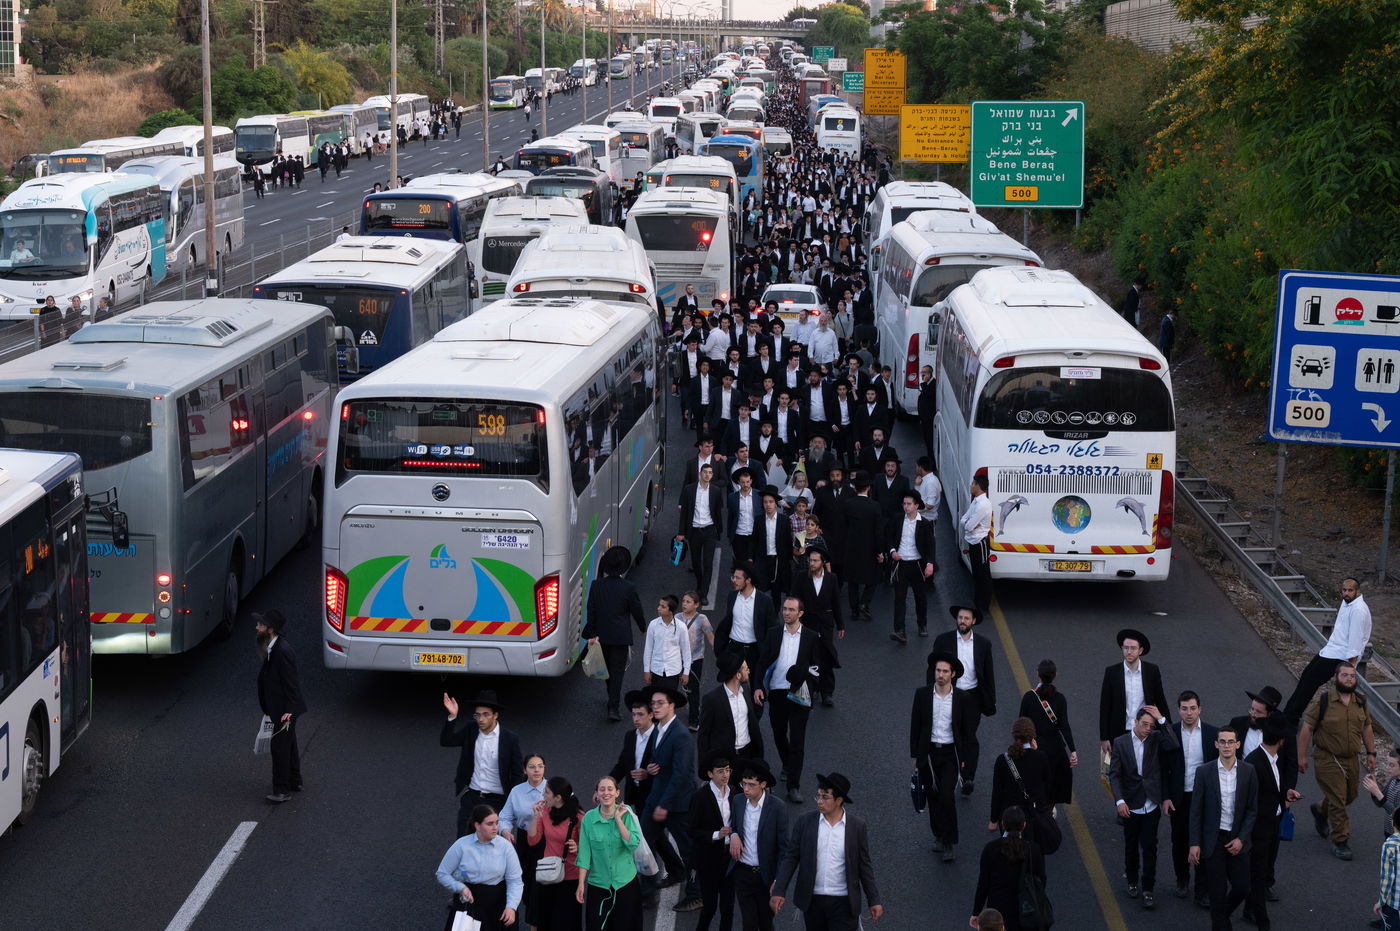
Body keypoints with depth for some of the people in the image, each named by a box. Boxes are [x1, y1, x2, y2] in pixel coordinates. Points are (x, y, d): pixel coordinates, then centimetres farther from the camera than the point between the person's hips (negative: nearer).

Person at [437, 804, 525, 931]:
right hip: (467, 902, 0)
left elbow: (515, 881, -6)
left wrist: (511, 907, -19)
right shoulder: (461, 845, -6)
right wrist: (461, 888, -16)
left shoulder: (505, 846, -5)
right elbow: (442, 875, 0)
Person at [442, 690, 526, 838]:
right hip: (471, 797, 2)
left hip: (497, 800, -2)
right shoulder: (470, 732, 3)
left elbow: (518, 774, -2)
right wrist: (452, 716, -21)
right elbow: (446, 741, -7)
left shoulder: (510, 739, -6)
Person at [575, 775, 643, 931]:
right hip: (598, 882, 0)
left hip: (626, 882, 0)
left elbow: (633, 844, -15)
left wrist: (618, 819, -16)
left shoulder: (626, 814, -4)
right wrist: (581, 883, -7)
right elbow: (584, 854, -3)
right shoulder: (588, 819, -4)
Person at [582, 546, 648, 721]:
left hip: (602, 634, 4)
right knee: (618, 670, -1)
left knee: (609, 668, 22)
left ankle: (613, 698, 40)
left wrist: (592, 634, 0)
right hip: (621, 636, -4)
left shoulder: (596, 585, -7)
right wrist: (643, 628, 13)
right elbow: (637, 611, -5)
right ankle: (613, 707, -9)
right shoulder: (629, 588, -14)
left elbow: (591, 611, -5)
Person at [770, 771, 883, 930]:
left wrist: (874, 901, 2)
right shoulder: (805, 822, -2)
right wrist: (779, 892, -7)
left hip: (844, 903, -2)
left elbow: (864, 866, 3)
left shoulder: (857, 827, -3)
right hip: (812, 900, 2)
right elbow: (790, 858, 1)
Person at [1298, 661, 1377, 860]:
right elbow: (1307, 727, -12)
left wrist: (1371, 753, 11)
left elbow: (1366, 727, 14)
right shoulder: (1323, 700, -15)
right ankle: (1340, 842, 5)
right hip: (1328, 759, -6)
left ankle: (1320, 812, 46)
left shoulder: (1360, 702, 3)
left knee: (1350, 795, 18)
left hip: (1351, 759, 6)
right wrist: (1301, 756, -12)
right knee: (1338, 801, -6)